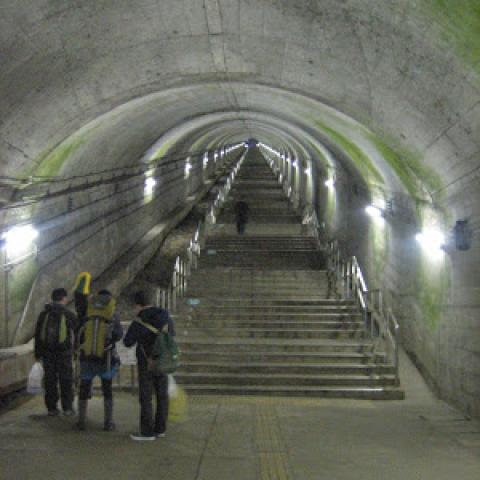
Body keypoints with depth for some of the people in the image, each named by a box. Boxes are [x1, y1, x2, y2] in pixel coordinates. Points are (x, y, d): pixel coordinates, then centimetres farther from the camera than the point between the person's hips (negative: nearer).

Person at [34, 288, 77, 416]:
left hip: (47, 351, 3)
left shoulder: (44, 314, 2)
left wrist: (38, 353, 10)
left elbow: (38, 334, 4)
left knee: (50, 380, 7)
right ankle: (67, 408, 5)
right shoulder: (69, 315, -6)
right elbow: (77, 333, 1)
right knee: (66, 380, 5)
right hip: (64, 352, -3)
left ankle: (52, 408, 8)